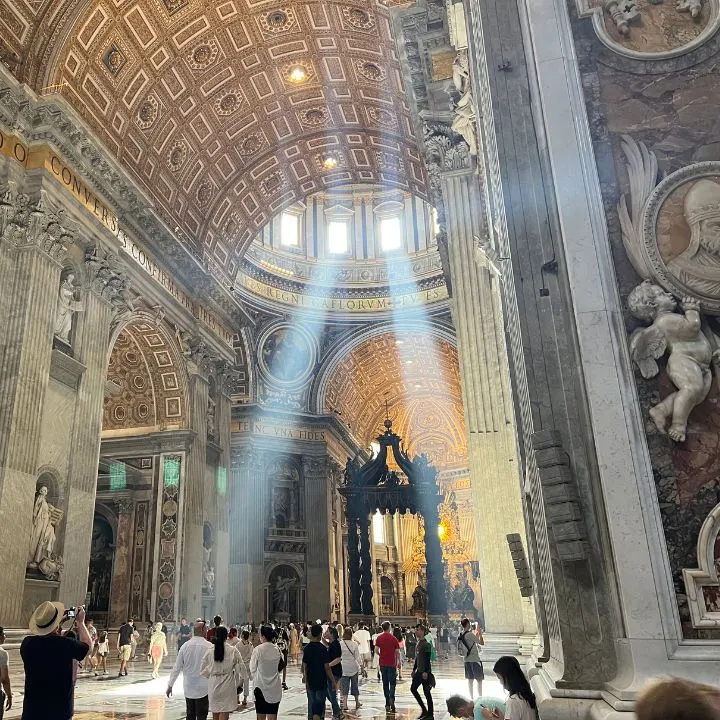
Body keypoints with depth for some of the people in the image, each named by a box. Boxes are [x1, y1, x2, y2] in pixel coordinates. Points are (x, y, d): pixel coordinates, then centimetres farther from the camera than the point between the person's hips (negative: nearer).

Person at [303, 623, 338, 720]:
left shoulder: (307, 648, -1)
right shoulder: (323, 649, -14)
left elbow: (304, 666, 4)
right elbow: (327, 668, -14)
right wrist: (333, 681, -5)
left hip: (310, 682, 5)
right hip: (321, 682, -4)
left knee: (311, 706, 17)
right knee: (319, 707, 3)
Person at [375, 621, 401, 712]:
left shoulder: (379, 637, -1)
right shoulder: (393, 638, -6)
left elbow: (376, 649, -8)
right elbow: (397, 651, -6)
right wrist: (398, 661, 10)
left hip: (383, 663, 2)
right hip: (392, 663, -2)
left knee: (385, 683, 12)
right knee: (392, 682, 3)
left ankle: (387, 703, 14)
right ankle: (391, 699, -19)